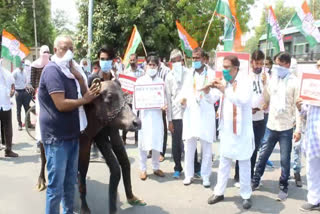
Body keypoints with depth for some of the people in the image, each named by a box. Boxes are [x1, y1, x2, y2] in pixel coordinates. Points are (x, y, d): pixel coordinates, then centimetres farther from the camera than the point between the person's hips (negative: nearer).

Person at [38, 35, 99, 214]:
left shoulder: (69, 70, 13)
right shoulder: (52, 71, -14)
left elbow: (85, 96, 8)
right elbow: (61, 104, -24)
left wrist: (80, 78, -8)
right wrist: (84, 100, -9)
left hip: (72, 134, 8)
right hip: (57, 137, -8)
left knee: (70, 182, 17)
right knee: (56, 186, 0)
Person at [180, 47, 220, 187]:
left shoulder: (212, 74, 3)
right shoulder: (189, 74, 12)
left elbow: (215, 97, 0)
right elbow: (185, 91, 13)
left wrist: (208, 92, -21)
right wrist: (183, 99, -9)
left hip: (206, 115, -2)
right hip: (190, 114, 3)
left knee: (206, 148, 4)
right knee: (189, 147, 6)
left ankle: (206, 176, 15)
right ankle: (188, 174, 18)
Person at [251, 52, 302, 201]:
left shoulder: (294, 82, -7)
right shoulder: (272, 79, 7)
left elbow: (298, 106, -8)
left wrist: (298, 129, -11)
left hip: (286, 128, -4)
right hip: (271, 125, 4)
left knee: (284, 160, 6)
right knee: (262, 155, 11)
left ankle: (283, 187, 21)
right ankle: (255, 181, 26)